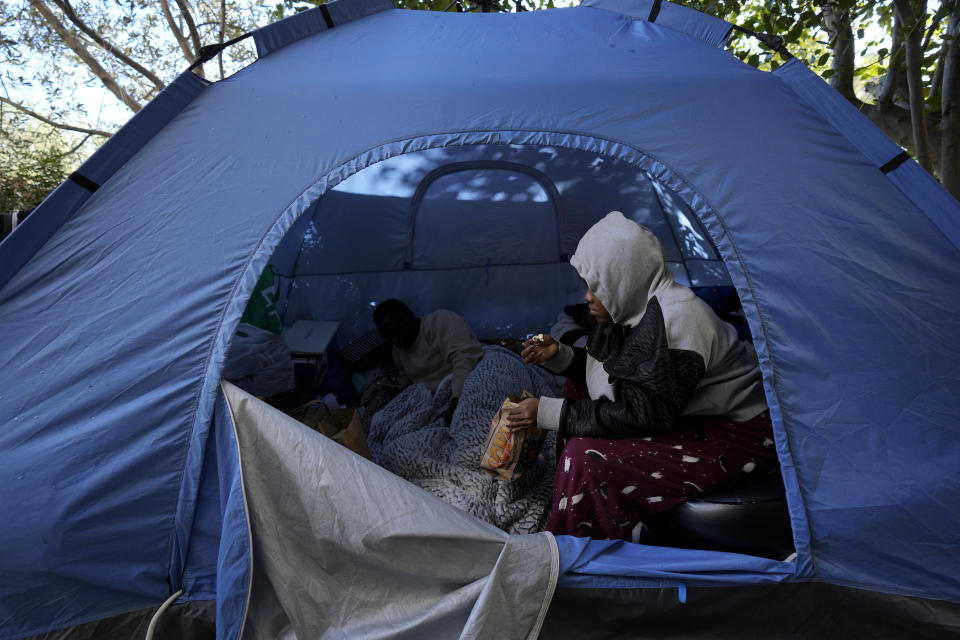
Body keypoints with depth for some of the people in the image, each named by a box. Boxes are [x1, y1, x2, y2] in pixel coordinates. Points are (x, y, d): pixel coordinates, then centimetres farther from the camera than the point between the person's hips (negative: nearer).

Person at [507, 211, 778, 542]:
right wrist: (558, 355, -1)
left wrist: (551, 413, -27)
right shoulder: (636, 306, -1)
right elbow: (606, 369, 14)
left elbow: (645, 415, -29)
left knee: (590, 459, -21)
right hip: (683, 412, 10)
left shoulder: (676, 319, -29)